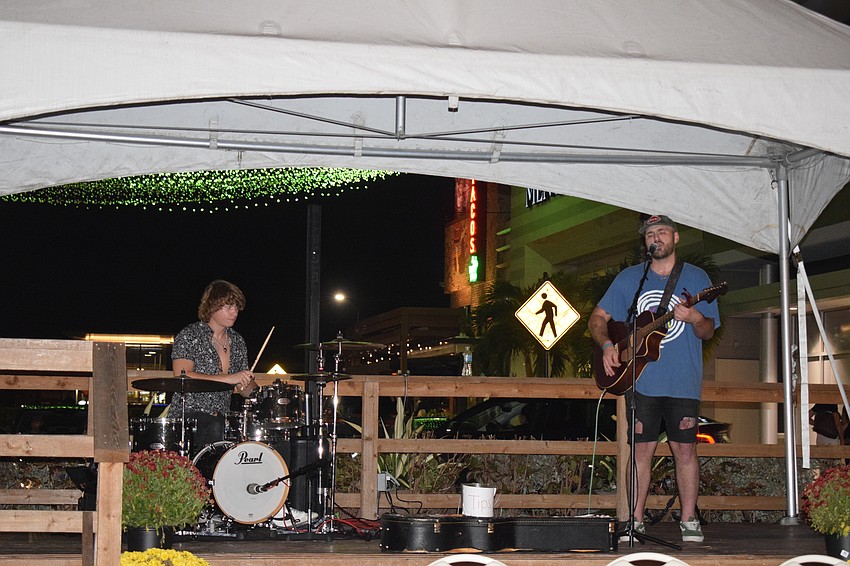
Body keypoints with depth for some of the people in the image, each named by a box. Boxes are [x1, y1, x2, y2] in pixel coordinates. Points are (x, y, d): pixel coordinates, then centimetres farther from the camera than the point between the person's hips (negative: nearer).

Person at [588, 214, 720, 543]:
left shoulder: (696, 278, 4)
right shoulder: (629, 278, 8)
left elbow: (708, 332, 2)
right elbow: (597, 318, 10)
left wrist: (696, 319, -21)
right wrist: (606, 346, -9)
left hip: (683, 381, -1)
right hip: (641, 380, 1)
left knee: (685, 448, -1)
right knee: (642, 448, 2)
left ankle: (689, 520, 7)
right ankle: (636, 520, 9)